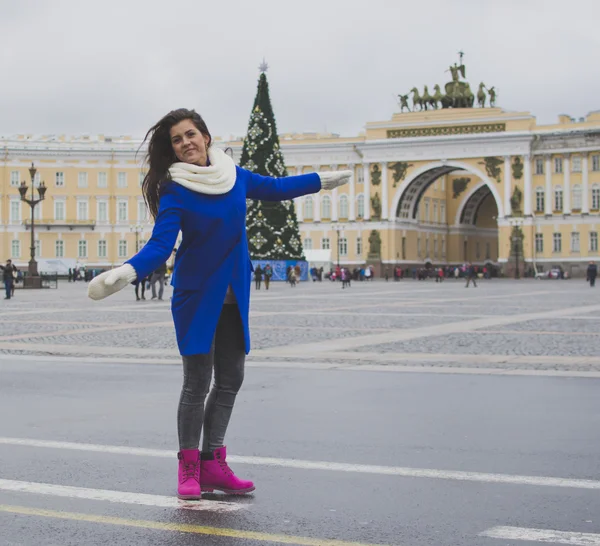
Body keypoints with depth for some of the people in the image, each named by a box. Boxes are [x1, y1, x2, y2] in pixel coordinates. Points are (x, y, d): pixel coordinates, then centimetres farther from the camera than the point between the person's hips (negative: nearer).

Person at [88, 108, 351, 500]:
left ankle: (213, 464, 16)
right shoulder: (175, 191, -11)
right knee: (198, 382, -7)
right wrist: (127, 272, -39)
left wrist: (321, 181, 34)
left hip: (234, 297, 6)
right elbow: (160, 245, -21)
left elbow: (275, 188, 23)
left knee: (230, 380, 7)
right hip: (196, 295, -6)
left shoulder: (233, 176, 5)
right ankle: (189, 468, 5)